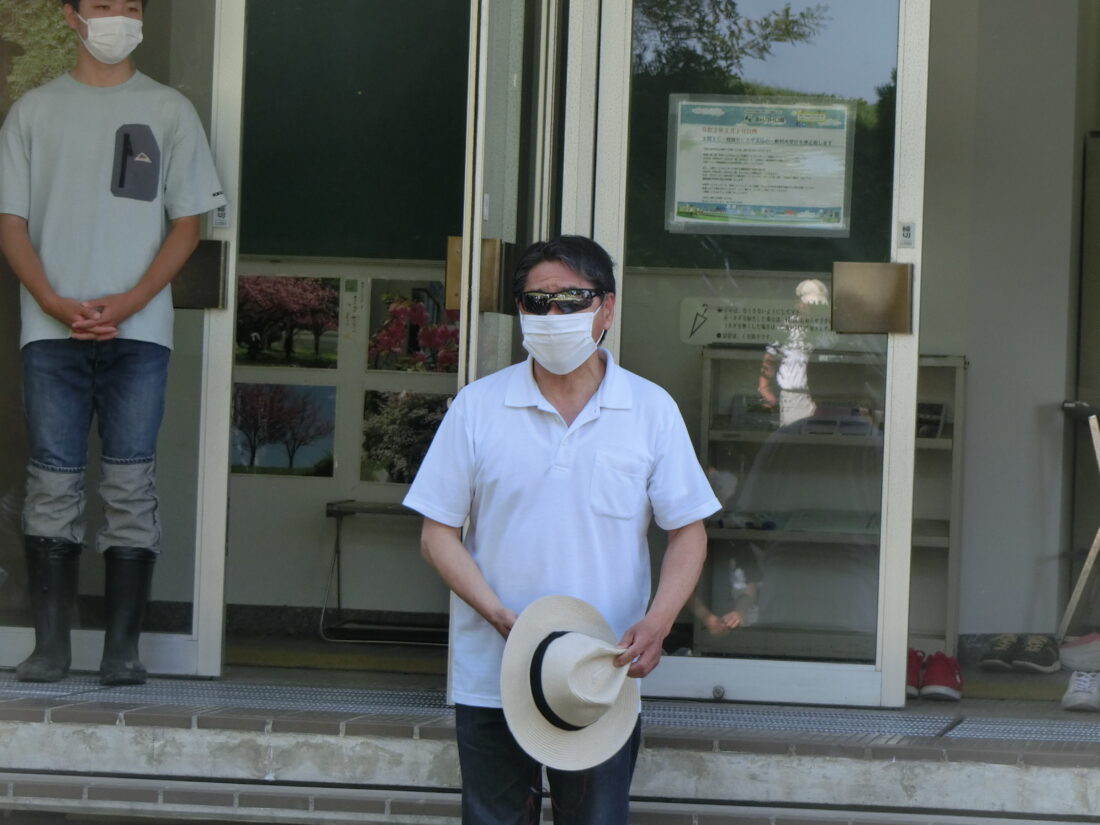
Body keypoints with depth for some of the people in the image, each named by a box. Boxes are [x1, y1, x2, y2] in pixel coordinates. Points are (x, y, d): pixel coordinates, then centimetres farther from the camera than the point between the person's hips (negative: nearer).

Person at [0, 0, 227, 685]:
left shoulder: (169, 111, 9)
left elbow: (188, 222, 6)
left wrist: (129, 302, -8)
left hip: (138, 329, -1)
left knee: (131, 485, -3)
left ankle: (123, 648, 1)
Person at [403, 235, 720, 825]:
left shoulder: (651, 411, 2)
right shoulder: (478, 407, 1)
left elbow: (687, 531, 4)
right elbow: (438, 532, 2)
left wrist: (656, 623, -13)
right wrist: (499, 615, -14)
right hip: (490, 680, 0)